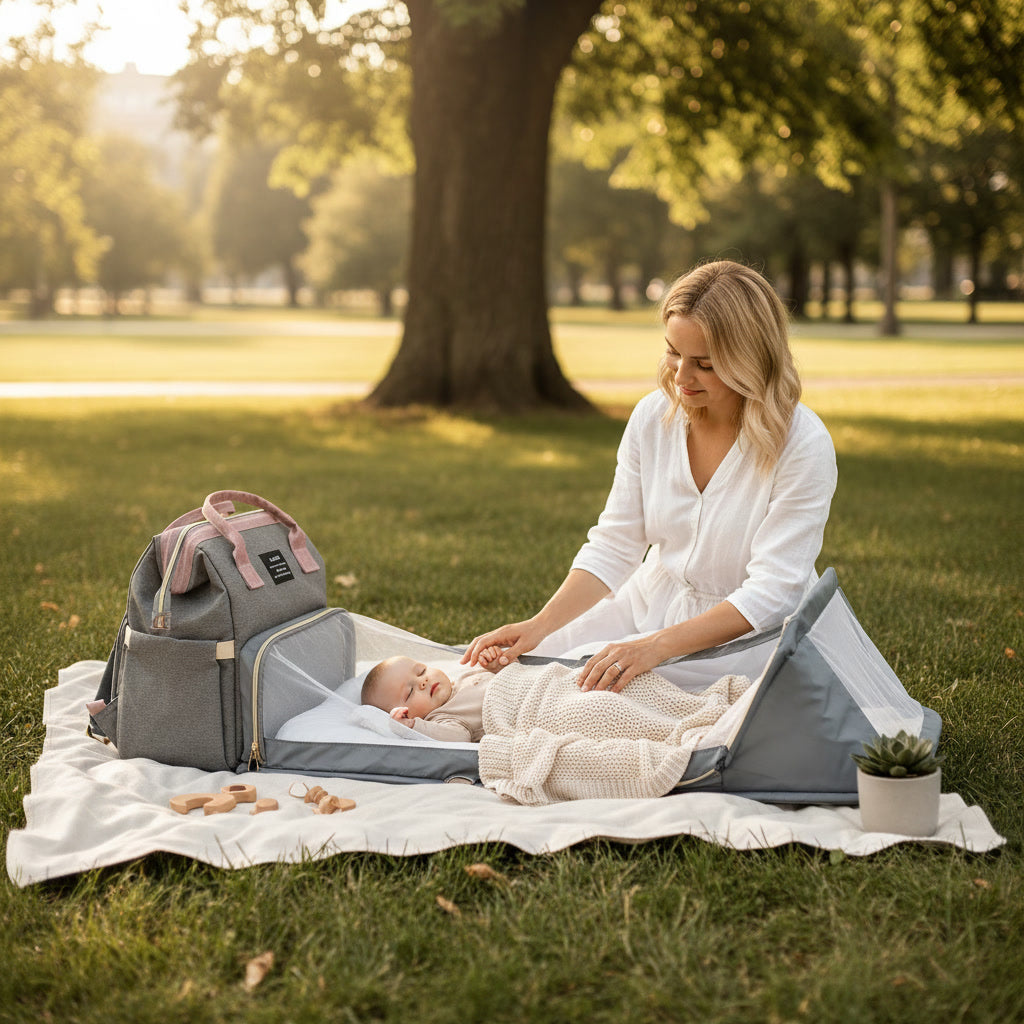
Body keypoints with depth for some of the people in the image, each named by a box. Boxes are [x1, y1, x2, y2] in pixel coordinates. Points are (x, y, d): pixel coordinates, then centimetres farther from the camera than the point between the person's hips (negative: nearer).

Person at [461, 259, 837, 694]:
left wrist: (656, 647, -33)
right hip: (649, 606, 5)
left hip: (746, 636, -5)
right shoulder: (653, 416, -5)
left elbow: (770, 593, -23)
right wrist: (540, 625, -17)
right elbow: (613, 544, -2)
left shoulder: (803, 445, -20)